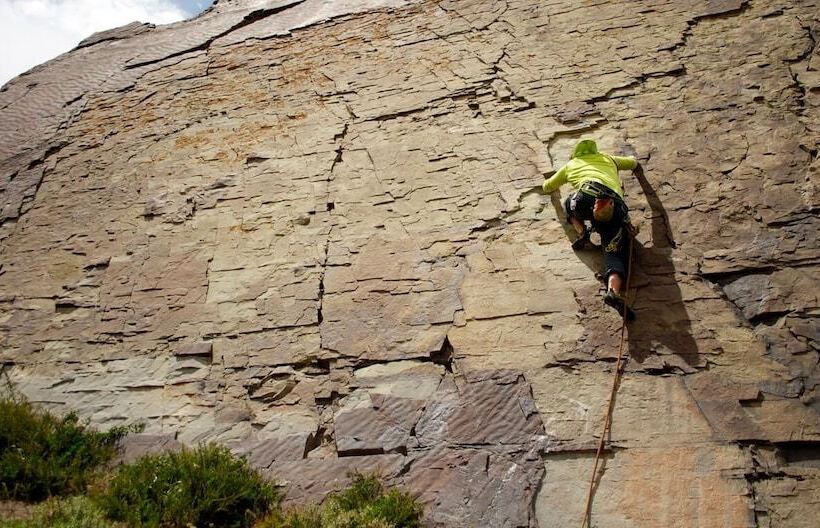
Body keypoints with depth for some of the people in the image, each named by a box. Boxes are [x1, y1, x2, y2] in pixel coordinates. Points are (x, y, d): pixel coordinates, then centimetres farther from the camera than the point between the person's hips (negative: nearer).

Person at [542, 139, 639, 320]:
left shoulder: (570, 165, 34)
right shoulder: (608, 159, 40)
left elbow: (547, 187, 46)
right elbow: (633, 162, 58)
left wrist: (548, 183, 69)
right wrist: (635, 165, 81)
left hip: (588, 195, -1)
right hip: (616, 206, 1)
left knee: (570, 205, 33)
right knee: (614, 252, -6)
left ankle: (582, 232, 5)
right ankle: (614, 290, -35)